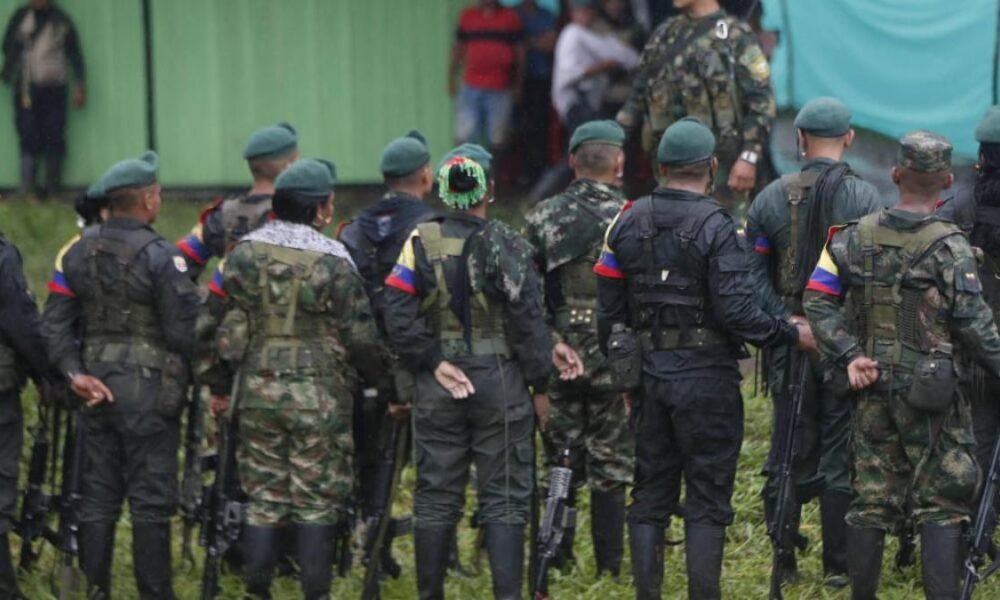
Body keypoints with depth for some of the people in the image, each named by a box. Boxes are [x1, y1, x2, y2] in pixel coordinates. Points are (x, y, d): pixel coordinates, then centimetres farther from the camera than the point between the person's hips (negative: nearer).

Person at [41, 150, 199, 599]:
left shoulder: (80, 255, 6)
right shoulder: (160, 257, -14)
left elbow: (55, 323, 3)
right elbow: (184, 331, -15)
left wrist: (74, 373, -1)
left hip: (97, 389, 6)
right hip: (149, 392, -6)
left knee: (98, 496, 10)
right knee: (151, 500, 0)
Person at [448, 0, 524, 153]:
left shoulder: (511, 18, 4)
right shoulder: (467, 16, 8)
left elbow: (519, 52, 6)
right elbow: (458, 48, 14)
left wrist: (518, 85, 3)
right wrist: (451, 78, 10)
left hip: (500, 89, -1)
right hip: (471, 88, 1)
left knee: (497, 140, 1)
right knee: (463, 137, -3)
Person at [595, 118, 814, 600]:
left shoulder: (629, 222, 5)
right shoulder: (714, 226, -12)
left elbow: (609, 307, 7)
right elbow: (736, 312, -18)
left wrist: (618, 364, 19)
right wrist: (791, 334, -5)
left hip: (648, 374, 5)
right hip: (706, 376, -5)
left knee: (649, 496, 10)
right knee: (707, 501, 0)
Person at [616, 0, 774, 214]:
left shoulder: (735, 37, -4)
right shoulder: (663, 35, 15)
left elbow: (761, 104, -9)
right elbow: (638, 98, 20)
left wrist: (749, 157, -17)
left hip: (720, 163, -6)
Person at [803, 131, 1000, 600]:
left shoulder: (856, 236, 3)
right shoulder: (948, 248, -12)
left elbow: (818, 300, 0)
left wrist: (848, 355, -3)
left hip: (872, 387, 5)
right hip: (931, 391, -5)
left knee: (872, 501, 12)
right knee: (942, 506, -1)